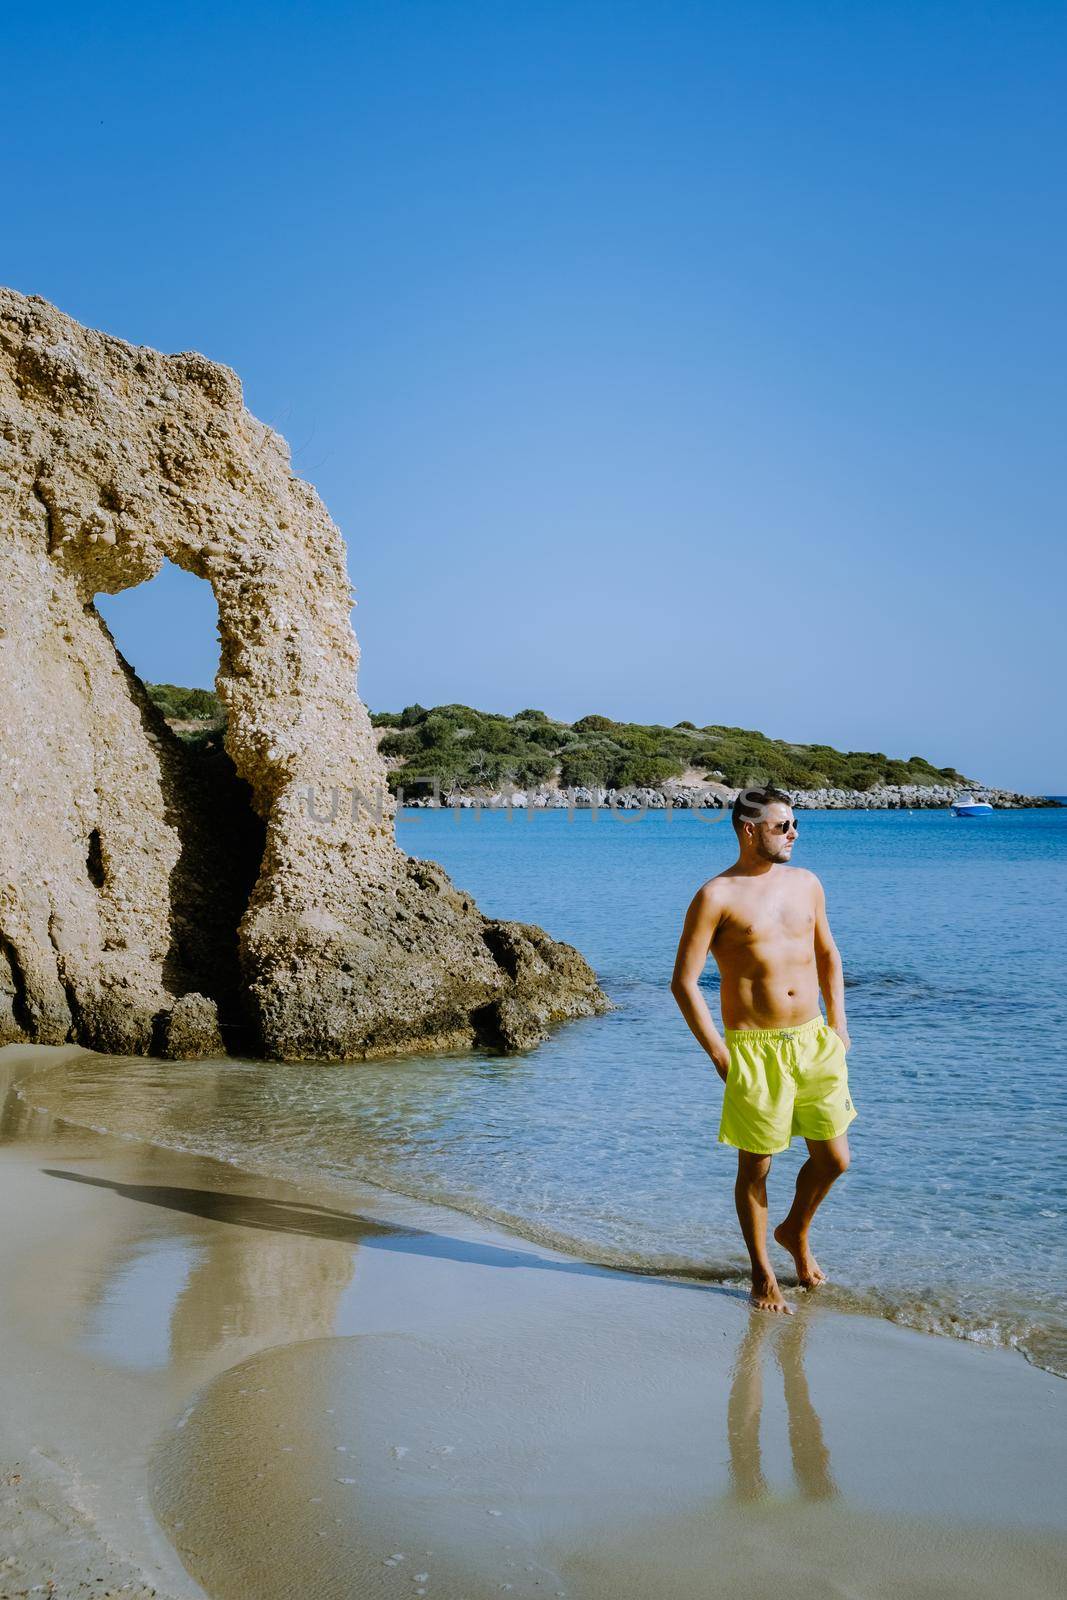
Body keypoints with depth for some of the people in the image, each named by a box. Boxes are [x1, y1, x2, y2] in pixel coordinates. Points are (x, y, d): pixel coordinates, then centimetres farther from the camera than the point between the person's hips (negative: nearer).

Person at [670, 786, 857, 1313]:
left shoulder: (805, 883, 9)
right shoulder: (717, 896, -9)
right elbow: (684, 981, -10)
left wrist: (837, 1023, 14)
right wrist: (718, 1054, -12)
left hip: (814, 1041, 5)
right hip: (755, 1050, -5)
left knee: (833, 1159, 9)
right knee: (755, 1167, 6)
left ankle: (795, 1232, 38)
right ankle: (762, 1275, 25)